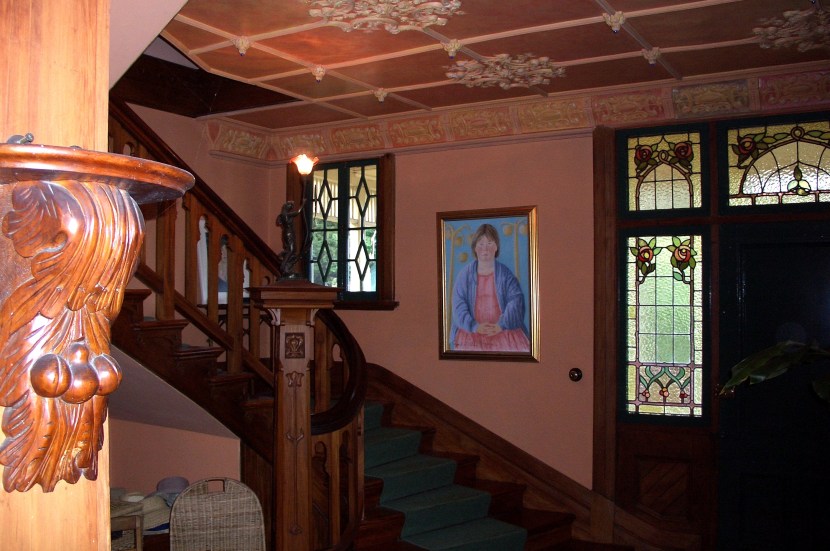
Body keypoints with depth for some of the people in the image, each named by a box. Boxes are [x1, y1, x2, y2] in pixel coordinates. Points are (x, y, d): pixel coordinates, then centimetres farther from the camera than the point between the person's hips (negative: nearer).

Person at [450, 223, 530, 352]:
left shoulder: (505, 274, 8)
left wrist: (501, 325, -17)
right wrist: (474, 326, -17)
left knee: (520, 346, -20)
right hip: (471, 329, 0)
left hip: (503, 328, 0)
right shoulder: (465, 274, 7)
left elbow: (515, 300, -2)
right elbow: (458, 305, -1)